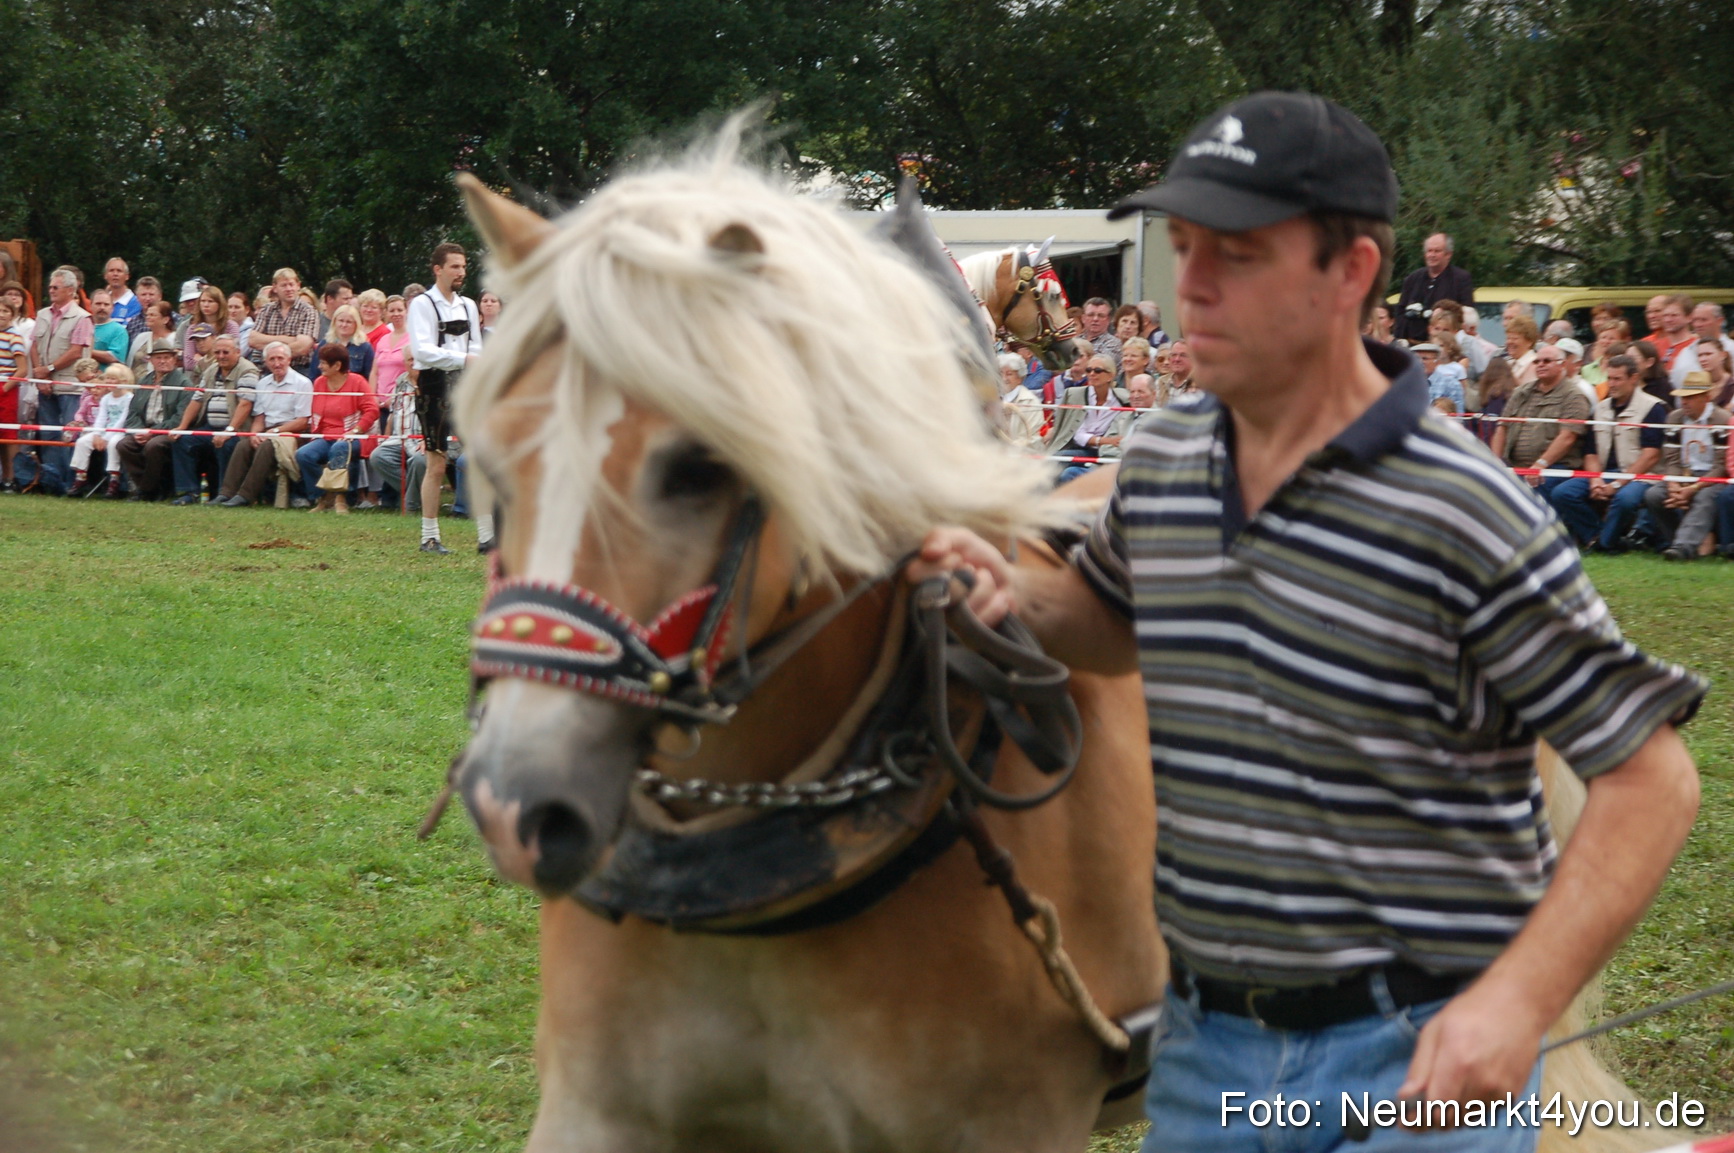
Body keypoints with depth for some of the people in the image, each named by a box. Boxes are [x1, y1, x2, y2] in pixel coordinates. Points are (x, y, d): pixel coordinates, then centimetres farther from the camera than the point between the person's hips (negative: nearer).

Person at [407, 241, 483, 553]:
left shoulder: (467, 306, 15)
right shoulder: (423, 305, -4)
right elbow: (422, 351, -16)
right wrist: (463, 359, -23)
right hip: (435, 388, -5)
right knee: (437, 466, -1)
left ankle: (488, 535, 2)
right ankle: (429, 537, 9)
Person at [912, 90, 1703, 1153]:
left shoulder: (1466, 519, -17)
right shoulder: (1160, 464, 2)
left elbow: (1651, 780, -15)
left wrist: (1520, 999, -24)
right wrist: (1019, 592, 1)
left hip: (1417, 1060, -6)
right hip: (1203, 1044, 6)